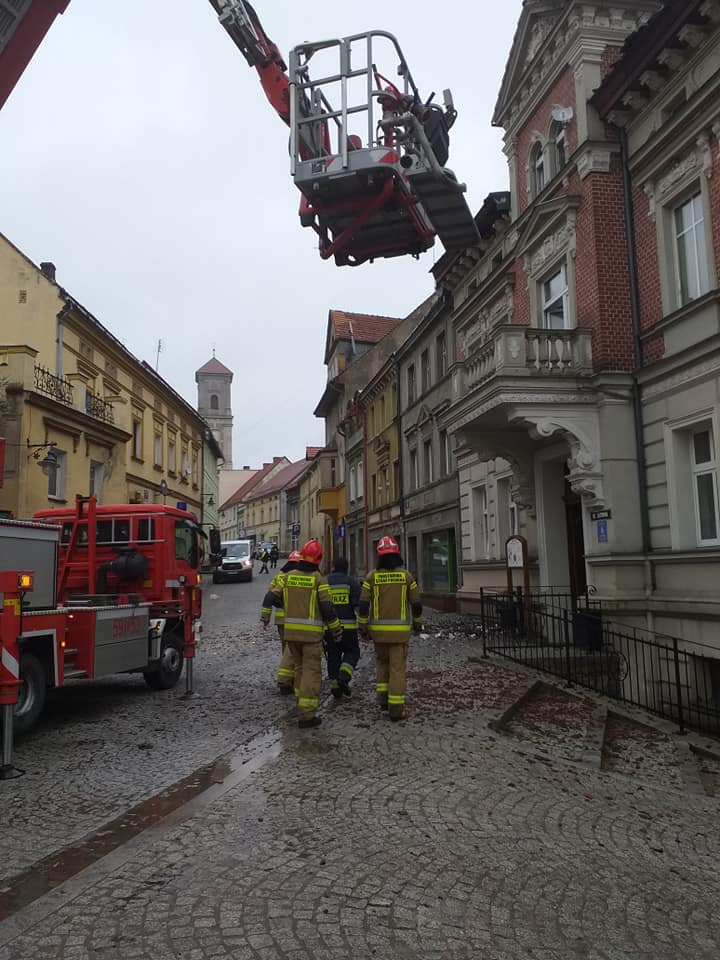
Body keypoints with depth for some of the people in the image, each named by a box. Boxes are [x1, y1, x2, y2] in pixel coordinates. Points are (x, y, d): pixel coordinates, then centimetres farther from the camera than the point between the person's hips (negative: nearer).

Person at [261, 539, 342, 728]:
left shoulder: (289, 576, 5)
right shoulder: (318, 579, -10)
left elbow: (271, 596, 6)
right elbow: (327, 608, -12)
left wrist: (265, 616, 20)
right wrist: (336, 629, -1)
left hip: (291, 631, 5)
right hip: (311, 633, -5)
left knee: (300, 666, 23)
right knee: (312, 672, -2)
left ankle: (301, 700, 34)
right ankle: (306, 715, -5)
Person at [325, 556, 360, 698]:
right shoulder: (351, 582, -2)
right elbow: (358, 603, -11)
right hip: (348, 626, -2)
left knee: (333, 655, 11)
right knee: (351, 652, 12)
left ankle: (334, 686, 12)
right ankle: (344, 677, -9)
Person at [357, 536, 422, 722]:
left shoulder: (372, 576, -3)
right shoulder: (406, 575, -4)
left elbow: (363, 604, -5)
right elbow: (416, 603, 2)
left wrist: (363, 627, 5)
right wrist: (417, 623, 17)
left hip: (378, 629, 1)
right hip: (400, 629, -1)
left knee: (382, 661, 22)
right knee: (397, 668, 3)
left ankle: (383, 698, 17)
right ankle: (395, 708, 2)